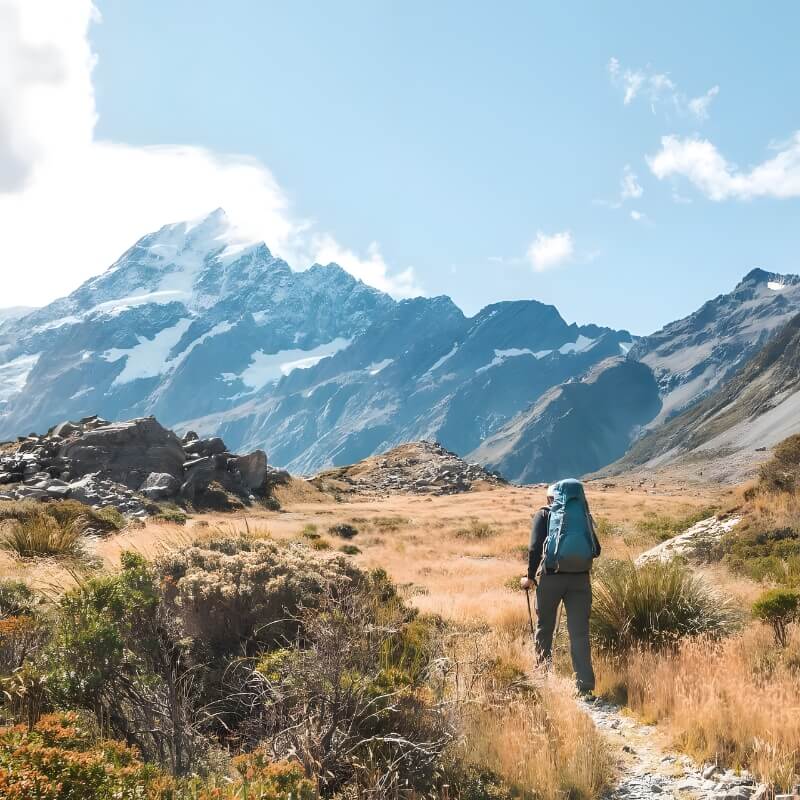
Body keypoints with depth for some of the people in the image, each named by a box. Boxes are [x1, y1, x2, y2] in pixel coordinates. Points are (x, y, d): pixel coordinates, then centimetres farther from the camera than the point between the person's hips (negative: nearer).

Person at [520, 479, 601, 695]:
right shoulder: (583, 515, 11)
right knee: (580, 633, 2)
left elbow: (535, 547, -7)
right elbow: (596, 550, 9)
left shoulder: (544, 514, 4)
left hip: (551, 577, -1)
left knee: (545, 627, 17)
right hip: (581, 579, 1)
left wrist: (530, 576, 2)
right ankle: (585, 686, -2)